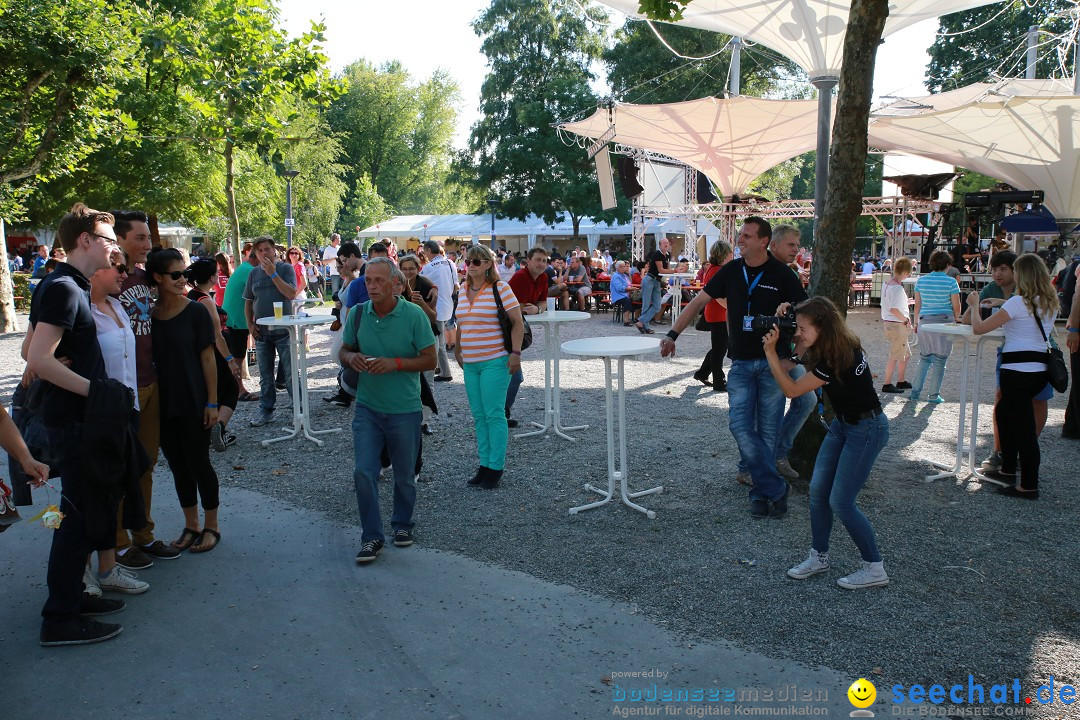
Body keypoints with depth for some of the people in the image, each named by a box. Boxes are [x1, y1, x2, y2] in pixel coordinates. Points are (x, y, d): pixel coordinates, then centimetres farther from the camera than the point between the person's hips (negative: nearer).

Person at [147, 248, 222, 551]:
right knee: (178, 465, 13)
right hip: (163, 404, 4)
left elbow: (207, 358, -7)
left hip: (193, 403, -4)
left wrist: (212, 402, -9)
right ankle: (191, 525, 27)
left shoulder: (196, 312, -7)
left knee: (198, 462, 4)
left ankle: (211, 526, 19)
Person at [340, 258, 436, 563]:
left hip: (404, 409, -2)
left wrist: (395, 363, -23)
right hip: (367, 407, 2)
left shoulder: (414, 315, -11)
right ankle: (372, 536, 10)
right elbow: (344, 350, 10)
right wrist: (351, 358, -15)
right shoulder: (357, 313, -2)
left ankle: (402, 524, 36)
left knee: (404, 475, 12)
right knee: (363, 472, -5)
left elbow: (430, 360, -9)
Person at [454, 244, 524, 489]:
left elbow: (518, 323, -9)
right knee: (478, 416, 11)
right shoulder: (463, 290, 11)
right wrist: (458, 350, 20)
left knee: (494, 415, -3)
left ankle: (496, 467, 6)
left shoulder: (500, 288, -8)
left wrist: (515, 353, -15)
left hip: (495, 361, -7)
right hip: (470, 363, 7)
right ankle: (484, 464, 21)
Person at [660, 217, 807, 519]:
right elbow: (699, 301, 6)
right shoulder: (731, 271, 3)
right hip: (741, 363, 3)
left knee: (768, 431, 4)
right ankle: (775, 489, 0)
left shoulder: (781, 274, -5)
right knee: (740, 425, -9)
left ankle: (761, 492, 17)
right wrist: (673, 333, -2)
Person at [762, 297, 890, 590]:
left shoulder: (839, 358, -29)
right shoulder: (820, 349, -3)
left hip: (867, 430, -9)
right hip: (842, 424, 9)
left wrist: (771, 352, -23)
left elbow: (791, 389, -24)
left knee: (841, 502, -7)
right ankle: (819, 557, 21)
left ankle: (875, 569, 8)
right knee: (817, 490, 7)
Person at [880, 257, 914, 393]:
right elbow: (893, 309, -28)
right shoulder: (897, 288, -20)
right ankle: (887, 384, 4)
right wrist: (906, 320, -14)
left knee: (906, 353, 20)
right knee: (895, 356, -1)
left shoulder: (887, 284, 9)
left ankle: (901, 381, 28)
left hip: (888, 322, 10)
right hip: (897, 325, -10)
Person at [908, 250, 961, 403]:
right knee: (940, 361, 5)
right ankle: (933, 395, 9)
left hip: (924, 322, 4)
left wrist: (916, 323, 15)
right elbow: (956, 307, -5)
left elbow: (917, 305, 6)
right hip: (944, 322, -4)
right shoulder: (951, 282, -8)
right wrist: (955, 320, 13)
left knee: (924, 358, 16)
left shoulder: (921, 280, 2)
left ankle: (915, 391, 11)